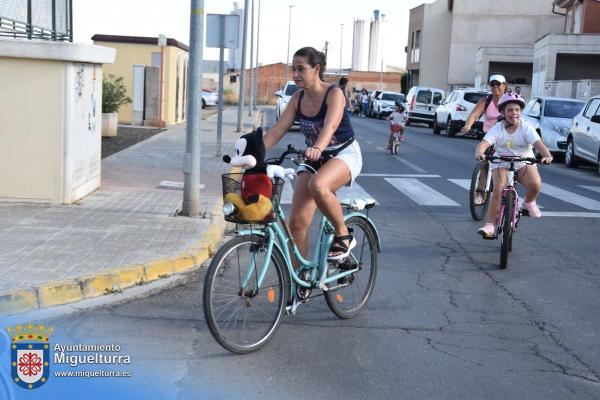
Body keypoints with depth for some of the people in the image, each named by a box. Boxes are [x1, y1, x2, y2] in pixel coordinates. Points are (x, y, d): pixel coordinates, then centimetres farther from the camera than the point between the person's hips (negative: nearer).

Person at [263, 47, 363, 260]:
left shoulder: (334, 94, -17)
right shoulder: (298, 98, 0)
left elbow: (330, 126, -35)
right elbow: (277, 130, -4)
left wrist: (317, 148, -54)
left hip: (344, 154, -6)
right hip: (313, 159, 6)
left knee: (317, 185, -39)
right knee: (297, 222, -8)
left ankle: (343, 235, -15)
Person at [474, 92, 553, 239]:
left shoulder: (527, 128, -8)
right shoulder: (497, 129, -8)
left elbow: (538, 143, -23)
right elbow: (484, 143, -22)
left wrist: (547, 155, -44)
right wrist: (479, 153, -46)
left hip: (524, 164, 0)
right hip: (501, 164, 0)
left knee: (535, 184, -28)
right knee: (498, 190, -24)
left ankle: (529, 202, 8)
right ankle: (490, 225, -16)